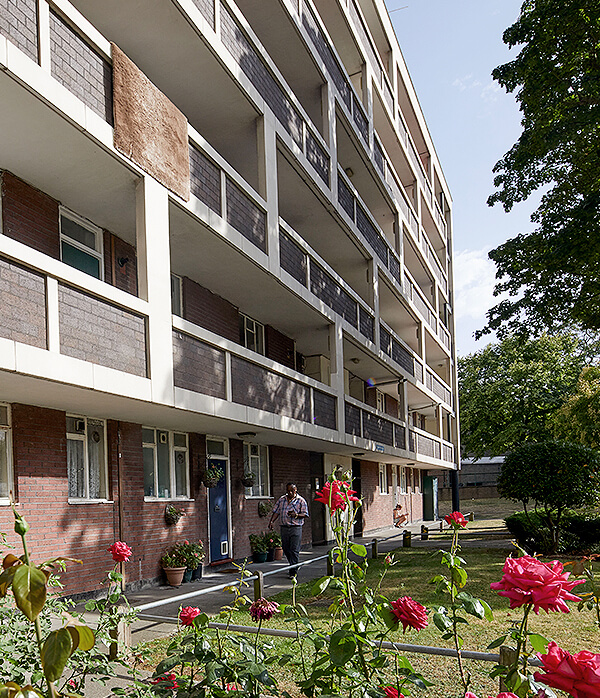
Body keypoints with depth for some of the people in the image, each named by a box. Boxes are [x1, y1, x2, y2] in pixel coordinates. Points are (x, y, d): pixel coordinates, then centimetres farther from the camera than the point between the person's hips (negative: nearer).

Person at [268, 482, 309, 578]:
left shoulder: (301, 501, 0)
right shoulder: (281, 499, 13)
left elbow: (305, 514, -4)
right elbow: (276, 512, 13)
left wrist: (296, 515, -21)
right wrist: (271, 521, -2)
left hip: (296, 528, -4)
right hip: (284, 527, 5)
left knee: (294, 550, -8)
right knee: (286, 549, 9)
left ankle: (293, 572, -3)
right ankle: (294, 566, 31)